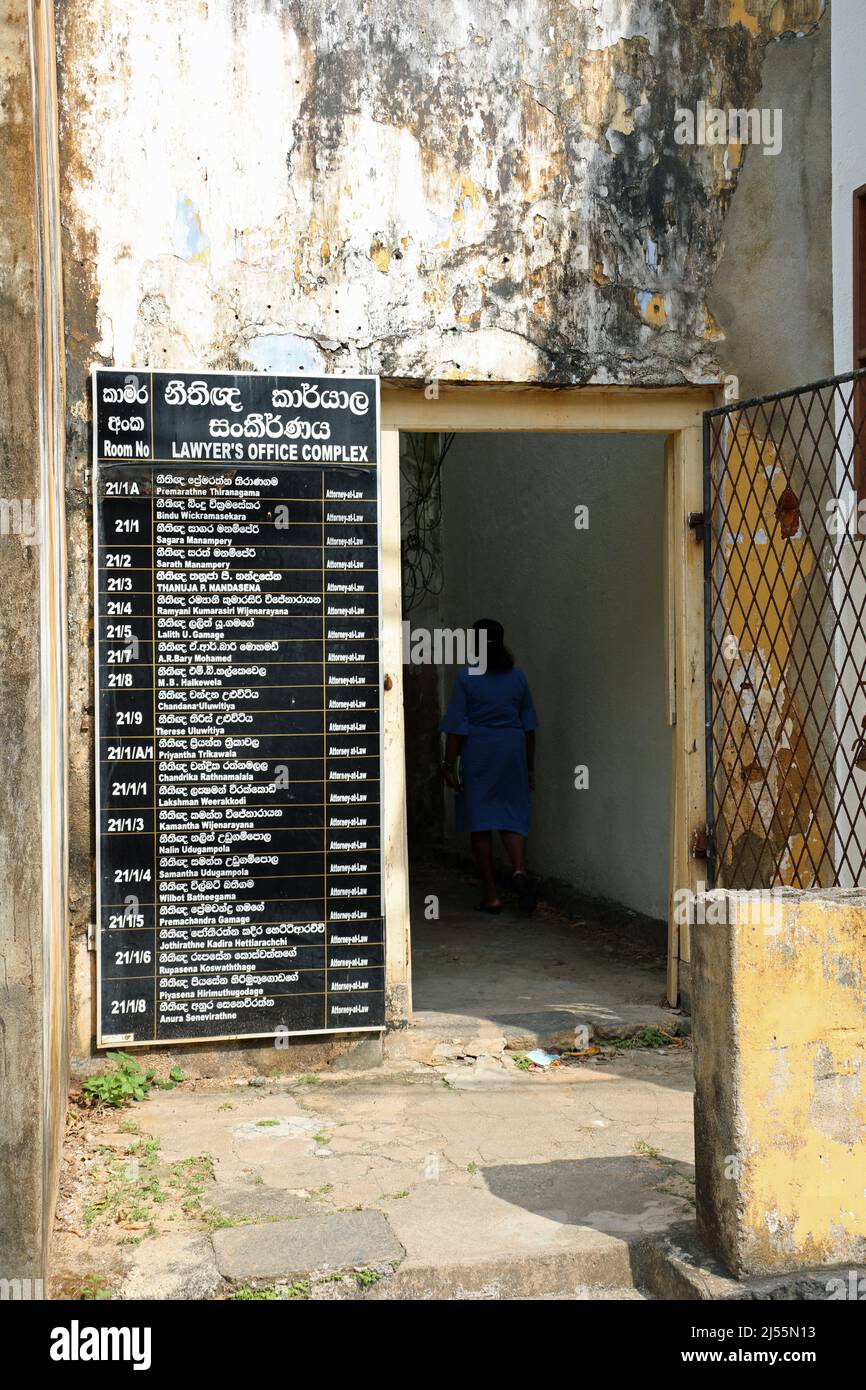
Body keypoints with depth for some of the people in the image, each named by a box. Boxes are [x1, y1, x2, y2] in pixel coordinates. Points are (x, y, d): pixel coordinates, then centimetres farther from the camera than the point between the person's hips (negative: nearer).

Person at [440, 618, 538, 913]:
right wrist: (530, 768, 16)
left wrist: (449, 766, -3)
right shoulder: (517, 676, 5)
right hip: (512, 754, 3)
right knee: (513, 818, 8)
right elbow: (529, 725, 9)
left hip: (477, 755, -3)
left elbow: (457, 726, -9)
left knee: (480, 825, 5)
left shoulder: (466, 676, -7)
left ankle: (490, 895, 7)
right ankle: (520, 870, -19)